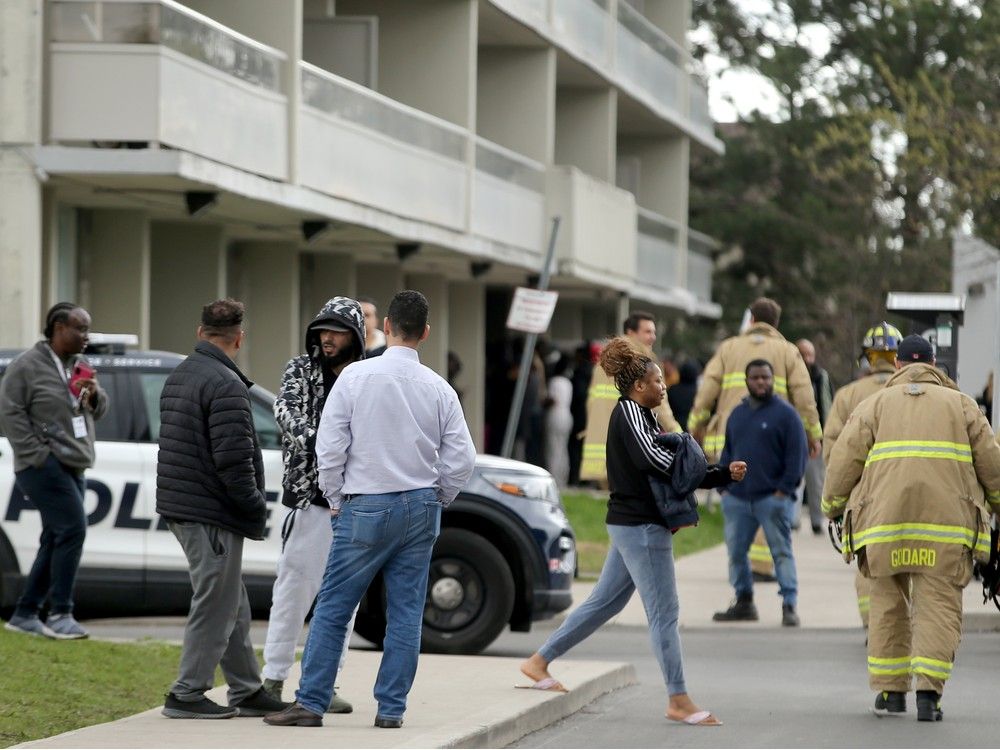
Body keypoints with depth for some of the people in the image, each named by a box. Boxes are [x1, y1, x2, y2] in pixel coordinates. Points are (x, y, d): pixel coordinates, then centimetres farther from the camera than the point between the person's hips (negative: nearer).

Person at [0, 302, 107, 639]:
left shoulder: (79, 366, 16)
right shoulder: (28, 365, -6)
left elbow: (99, 411, 21)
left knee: (56, 540, 8)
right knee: (73, 529, -18)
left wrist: (94, 394, -3)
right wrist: (37, 453, -17)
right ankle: (60, 614, -17)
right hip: (44, 466, -9)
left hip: (72, 466, 9)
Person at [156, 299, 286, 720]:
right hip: (212, 512, -10)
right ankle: (187, 694, 1)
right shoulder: (226, 385, -17)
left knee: (233, 606, 15)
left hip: (180, 507, 10)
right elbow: (233, 459, -22)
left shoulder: (178, 377, 14)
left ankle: (247, 691, 21)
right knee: (215, 606, -2)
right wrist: (255, 507, -10)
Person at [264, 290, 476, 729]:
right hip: (421, 508, 3)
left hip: (366, 508, -3)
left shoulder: (356, 376, -7)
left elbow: (330, 446, -6)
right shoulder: (438, 389, 1)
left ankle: (310, 703, 1)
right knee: (406, 613, 7)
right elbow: (461, 458, 1)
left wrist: (335, 500, 7)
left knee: (333, 609, 2)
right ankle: (391, 709, 8)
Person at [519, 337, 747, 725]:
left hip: (633, 527, 10)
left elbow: (681, 470, 16)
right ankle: (679, 700, -3)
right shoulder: (629, 413, -11)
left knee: (605, 603, 16)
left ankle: (540, 661, 23)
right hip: (641, 527, -10)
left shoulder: (642, 416, 19)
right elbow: (653, 460, -27)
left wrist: (726, 473, 2)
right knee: (663, 612, -6)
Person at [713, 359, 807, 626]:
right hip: (737, 498, 6)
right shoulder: (737, 414, 16)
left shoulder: (785, 413, -1)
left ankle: (789, 605, -4)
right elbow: (727, 452, 21)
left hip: (772, 497, -6)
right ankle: (743, 602, 20)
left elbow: (797, 454, -4)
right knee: (736, 552, 8)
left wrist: (785, 489, -11)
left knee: (781, 552, -5)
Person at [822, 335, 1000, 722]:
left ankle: (890, 690, 10)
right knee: (939, 606, -2)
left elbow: (844, 461, 6)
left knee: (888, 605, 11)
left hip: (885, 522, 1)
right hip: (947, 524, -1)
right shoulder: (960, 404, 15)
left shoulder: (874, 404, 13)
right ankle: (928, 692, -14)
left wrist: (832, 506, 21)